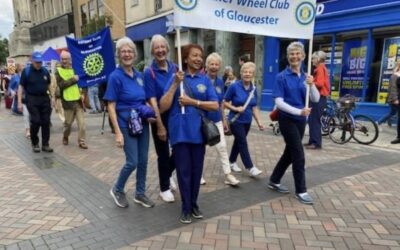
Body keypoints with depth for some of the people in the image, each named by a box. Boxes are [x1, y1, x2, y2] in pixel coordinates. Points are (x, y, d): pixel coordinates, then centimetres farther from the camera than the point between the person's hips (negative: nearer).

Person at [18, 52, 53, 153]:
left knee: (46, 122, 2)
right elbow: (21, 87, -2)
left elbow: (49, 85, 16)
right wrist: (19, 102, -8)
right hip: (32, 99, -3)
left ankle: (45, 144, 10)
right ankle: (35, 144, 14)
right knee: (35, 122, -4)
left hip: (44, 98, 3)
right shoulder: (26, 71, -3)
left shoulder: (45, 71, 8)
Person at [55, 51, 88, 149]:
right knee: (68, 123, 8)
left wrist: (82, 93, 1)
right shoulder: (58, 71, 1)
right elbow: (61, 85, -14)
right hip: (67, 101, -2)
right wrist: (73, 79, -19)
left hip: (78, 100, 2)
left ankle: (82, 142, 3)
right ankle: (65, 137, 33)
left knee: (81, 122, -4)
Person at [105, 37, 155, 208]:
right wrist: (118, 132, -18)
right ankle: (117, 190, 22)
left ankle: (140, 194, 26)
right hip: (126, 125, -6)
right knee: (132, 162, -4)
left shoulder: (139, 75, 7)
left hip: (142, 123, 6)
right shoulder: (115, 76, -11)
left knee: (143, 160, 10)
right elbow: (111, 107, -13)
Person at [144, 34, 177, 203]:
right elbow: (152, 100, -15)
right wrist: (160, 126, -17)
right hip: (160, 118, -4)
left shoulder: (174, 68, 4)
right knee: (163, 154, 7)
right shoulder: (149, 72, -10)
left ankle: (167, 175, 40)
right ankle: (164, 188, 27)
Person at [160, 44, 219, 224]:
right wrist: (176, 84, -15)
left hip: (198, 131, 2)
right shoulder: (176, 78, 1)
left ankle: (194, 204, 30)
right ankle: (186, 208, 20)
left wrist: (193, 102, -12)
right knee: (183, 171, 4)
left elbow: (215, 105, -1)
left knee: (196, 170, 11)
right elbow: (163, 107, -8)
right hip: (180, 131, -2)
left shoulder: (205, 80, 6)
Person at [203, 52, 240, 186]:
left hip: (216, 119, 4)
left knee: (222, 146, 4)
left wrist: (223, 118, 15)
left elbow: (221, 102, 12)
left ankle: (228, 175, 12)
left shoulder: (220, 82, 4)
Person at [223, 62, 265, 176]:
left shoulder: (254, 89, 2)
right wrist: (236, 108, -21)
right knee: (243, 143, -5)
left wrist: (259, 122, -1)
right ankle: (250, 167, 2)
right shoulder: (234, 86, -13)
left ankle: (232, 162, 33)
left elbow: (254, 107, 5)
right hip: (236, 120, -6)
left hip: (247, 121, 6)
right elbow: (225, 102, -8)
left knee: (238, 141, 16)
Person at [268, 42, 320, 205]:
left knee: (290, 153, 14)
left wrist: (312, 85, -19)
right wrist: (299, 111, -26)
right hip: (287, 120, -6)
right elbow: (279, 102, -16)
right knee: (299, 155, -5)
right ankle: (301, 191, 9)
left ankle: (274, 181, 30)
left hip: (301, 120, 6)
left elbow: (316, 99, -1)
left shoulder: (305, 77, 7)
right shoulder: (282, 77, -9)